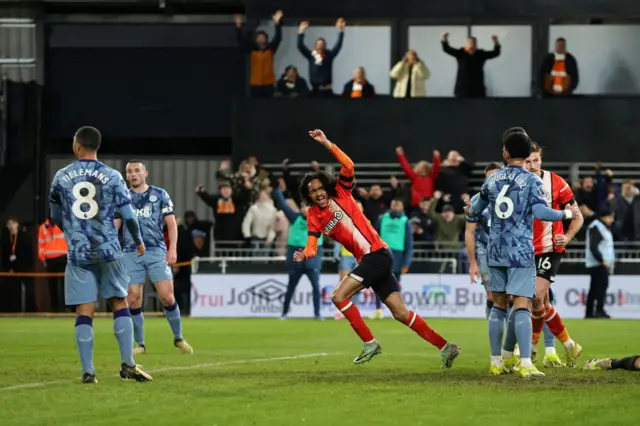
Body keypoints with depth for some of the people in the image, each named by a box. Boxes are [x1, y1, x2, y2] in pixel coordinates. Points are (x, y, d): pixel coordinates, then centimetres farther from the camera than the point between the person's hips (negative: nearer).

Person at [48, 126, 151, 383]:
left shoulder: (61, 177, 3)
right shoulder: (112, 177, -2)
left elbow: (56, 217, 16)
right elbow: (128, 215, -2)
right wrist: (138, 241, 16)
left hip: (78, 253, 1)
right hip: (108, 250, -1)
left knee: (84, 312, 2)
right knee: (120, 304, 8)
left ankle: (87, 370, -2)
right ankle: (127, 364, 1)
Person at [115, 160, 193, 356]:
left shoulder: (160, 195, 8)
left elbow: (171, 223, 6)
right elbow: (113, 226, 12)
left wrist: (173, 249, -5)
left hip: (156, 251, -2)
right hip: (131, 254, 2)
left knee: (167, 296, -9)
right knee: (133, 300, -3)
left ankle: (178, 338, 6)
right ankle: (140, 344, 9)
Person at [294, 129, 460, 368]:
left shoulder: (340, 194, -1)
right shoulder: (314, 217, 11)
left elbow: (348, 166, -16)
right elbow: (312, 245, 2)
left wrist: (326, 143, -20)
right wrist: (304, 256, -20)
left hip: (377, 254, -7)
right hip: (366, 260, 7)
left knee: (339, 297, -16)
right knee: (400, 313, 5)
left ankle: (370, 343, -7)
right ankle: (444, 347, 12)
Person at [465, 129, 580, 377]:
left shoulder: (492, 180, 8)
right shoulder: (532, 181, -6)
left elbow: (476, 210, 21)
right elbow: (540, 212, -18)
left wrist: (470, 211, 45)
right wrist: (566, 214, -3)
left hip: (496, 251, 4)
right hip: (521, 253, -4)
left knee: (499, 305, 12)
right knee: (521, 307, -8)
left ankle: (497, 362, 14)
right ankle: (525, 363, -17)